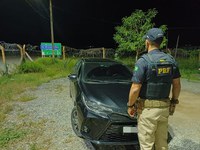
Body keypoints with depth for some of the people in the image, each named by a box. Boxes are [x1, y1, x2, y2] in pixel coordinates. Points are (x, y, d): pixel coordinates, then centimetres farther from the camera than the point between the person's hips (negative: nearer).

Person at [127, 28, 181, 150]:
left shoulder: (143, 61, -16)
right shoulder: (171, 60, 2)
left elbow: (135, 89, -18)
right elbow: (177, 84, 8)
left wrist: (130, 105, -4)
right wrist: (174, 101, 20)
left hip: (147, 108, -6)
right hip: (164, 107, 6)